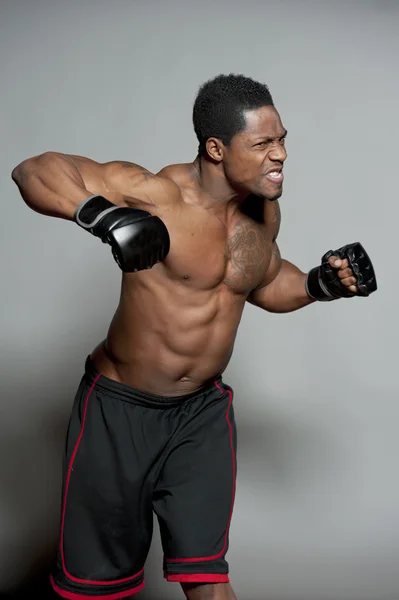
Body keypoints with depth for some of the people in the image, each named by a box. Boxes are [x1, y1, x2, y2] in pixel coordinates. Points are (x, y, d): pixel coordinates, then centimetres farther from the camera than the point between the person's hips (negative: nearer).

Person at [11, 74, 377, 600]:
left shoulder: (264, 211, 0)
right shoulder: (159, 194, -21)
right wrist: (102, 215, -42)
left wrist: (321, 283, -1)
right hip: (119, 408, -4)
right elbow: (34, 170, -24)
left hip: (203, 410, 4)